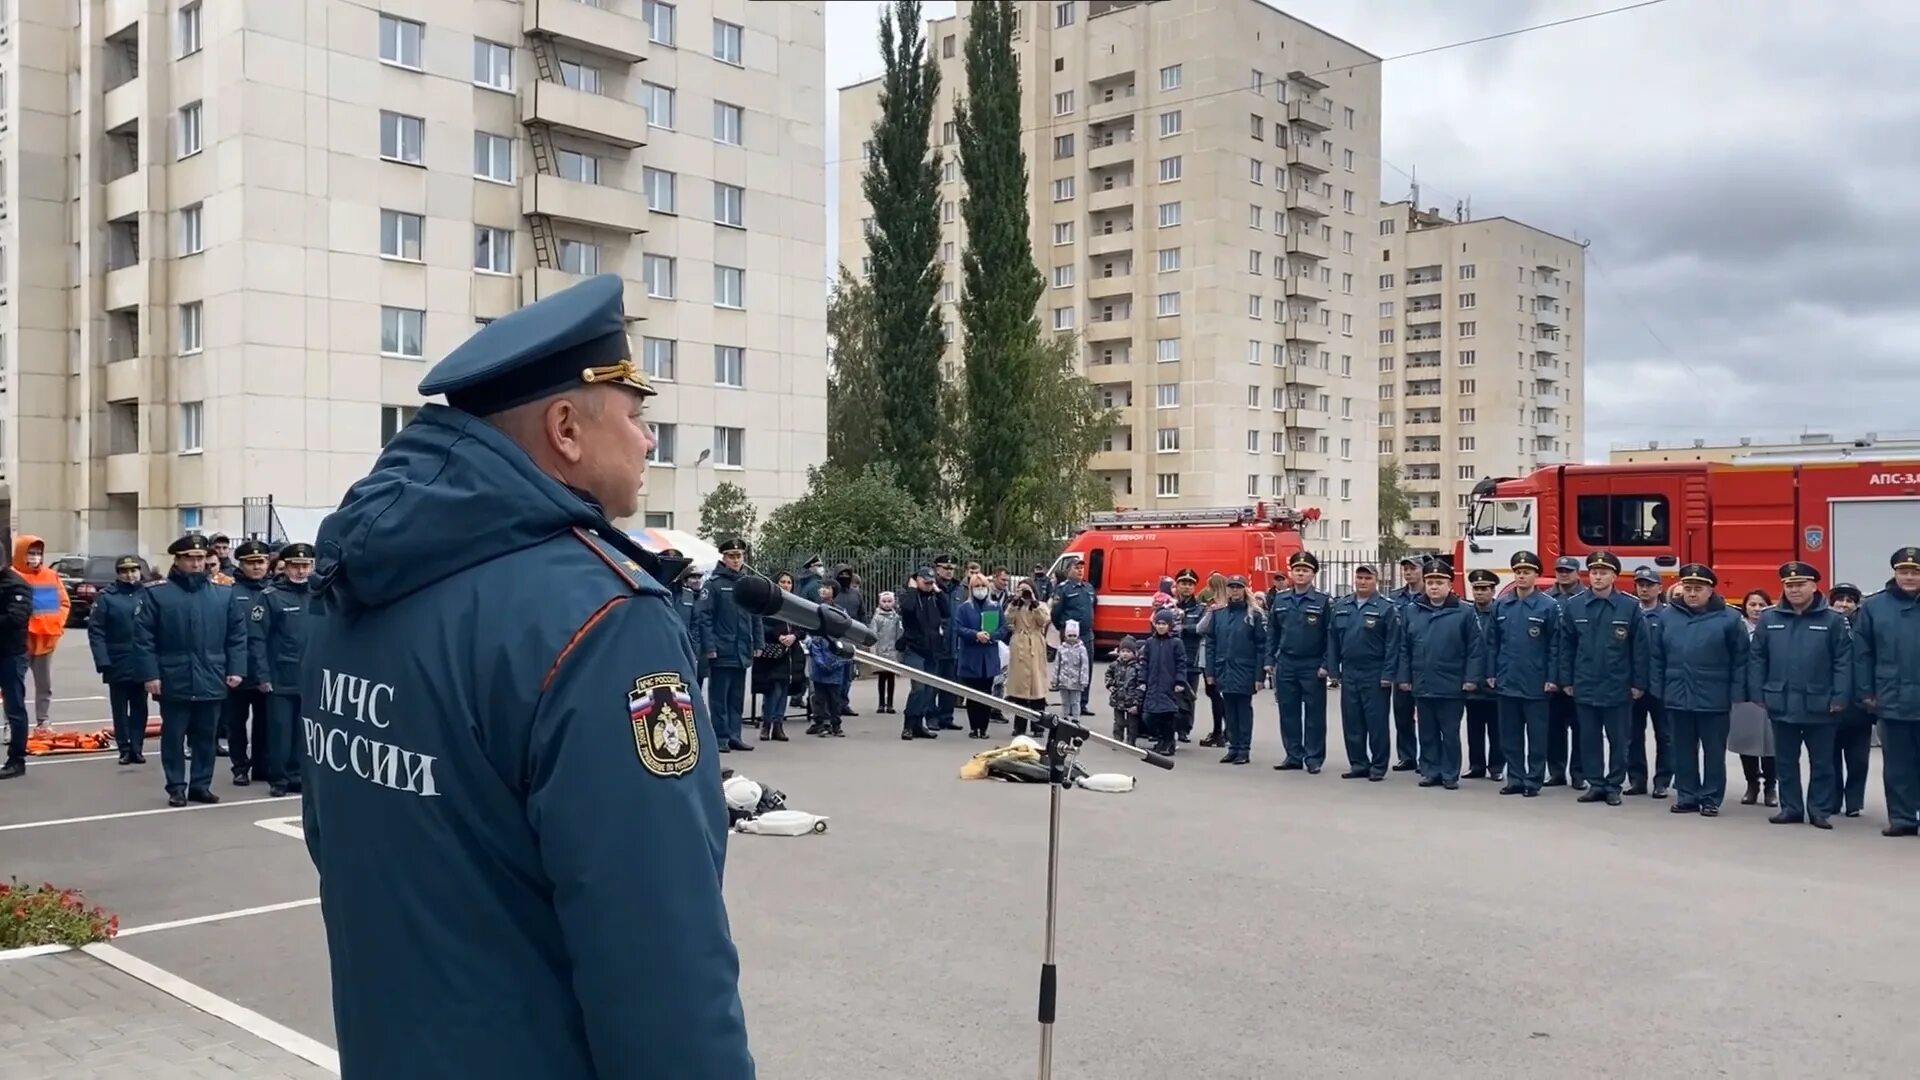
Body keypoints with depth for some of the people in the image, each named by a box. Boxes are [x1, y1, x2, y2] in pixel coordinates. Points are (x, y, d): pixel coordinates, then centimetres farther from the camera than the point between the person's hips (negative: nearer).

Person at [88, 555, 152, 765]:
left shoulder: (148, 595, 4)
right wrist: (103, 661, -15)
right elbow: (95, 631, -7)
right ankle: (125, 749, 14)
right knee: (120, 709, 6)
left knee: (139, 708, 8)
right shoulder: (105, 597, -3)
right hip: (117, 665, -2)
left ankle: (137, 748, 14)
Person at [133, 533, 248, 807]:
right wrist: (149, 674, -11)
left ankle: (201, 785, 20)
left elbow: (237, 634, 6)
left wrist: (236, 669, -1)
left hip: (211, 680, 3)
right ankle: (176, 787, 16)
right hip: (174, 681, -2)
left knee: (206, 737, 10)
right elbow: (143, 637, -5)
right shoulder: (157, 593, -3)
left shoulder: (224, 593, 5)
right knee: (174, 736, 7)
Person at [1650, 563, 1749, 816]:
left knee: (1713, 751, 5)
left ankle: (1711, 798, 14)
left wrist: (1736, 694, -8)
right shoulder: (1668, 616, 5)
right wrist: (1657, 689, 5)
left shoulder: (1729, 618, -4)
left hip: (1714, 699, -3)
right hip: (1677, 697, 3)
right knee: (1683, 751, 10)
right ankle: (1687, 796, 19)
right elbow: (1656, 656, 9)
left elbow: (1740, 660, -4)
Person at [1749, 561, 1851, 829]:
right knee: (1786, 761, 11)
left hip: (1819, 705, -2)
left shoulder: (1833, 620, -4)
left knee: (1821, 762, 8)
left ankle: (1819, 810, 17)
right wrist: (1758, 693, 0)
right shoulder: (1769, 619, 2)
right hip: (1782, 703, 2)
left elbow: (1843, 662, -6)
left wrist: (1840, 697, -11)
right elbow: (1757, 658, 5)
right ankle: (1791, 807, 20)